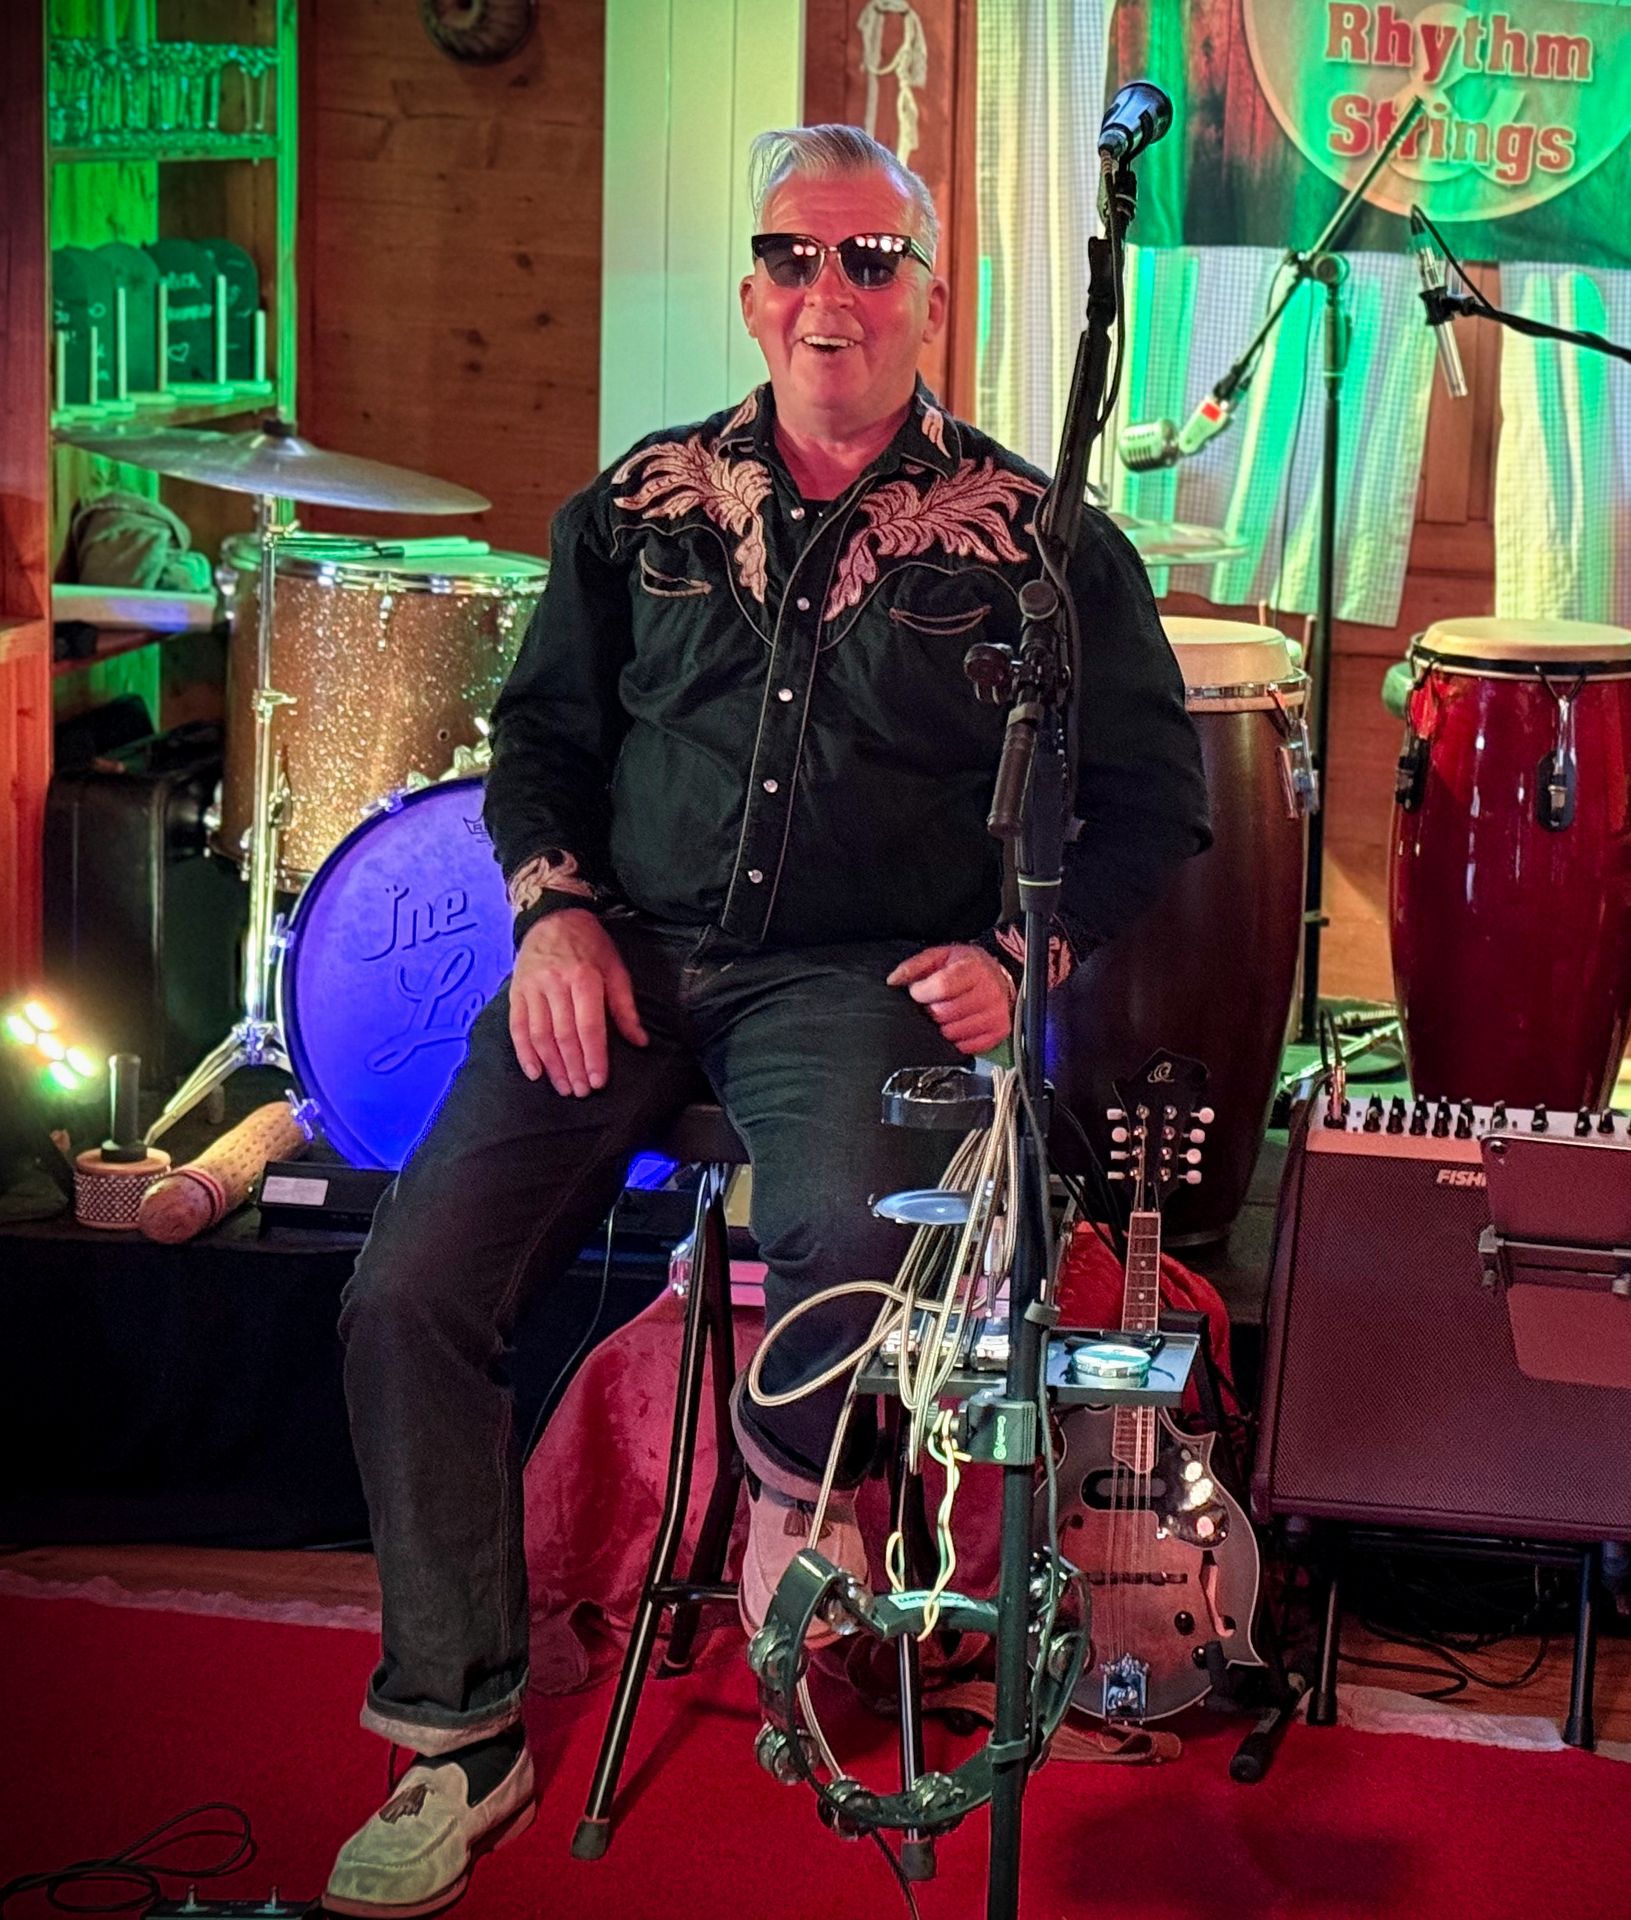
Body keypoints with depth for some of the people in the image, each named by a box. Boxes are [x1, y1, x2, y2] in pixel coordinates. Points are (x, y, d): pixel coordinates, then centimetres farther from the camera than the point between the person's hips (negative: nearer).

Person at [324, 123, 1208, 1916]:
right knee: (406, 1292, -15)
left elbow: (1149, 789, 6)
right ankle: (459, 1737, 2)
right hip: (626, 947, 3)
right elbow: (543, 727, 17)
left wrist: (1023, 951, -8)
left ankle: (800, 1479, 2)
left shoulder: (1032, 536, 4)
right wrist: (555, 907, -1)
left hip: (861, 976, -3)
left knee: (848, 1240, -36)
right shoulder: (643, 503, 12)